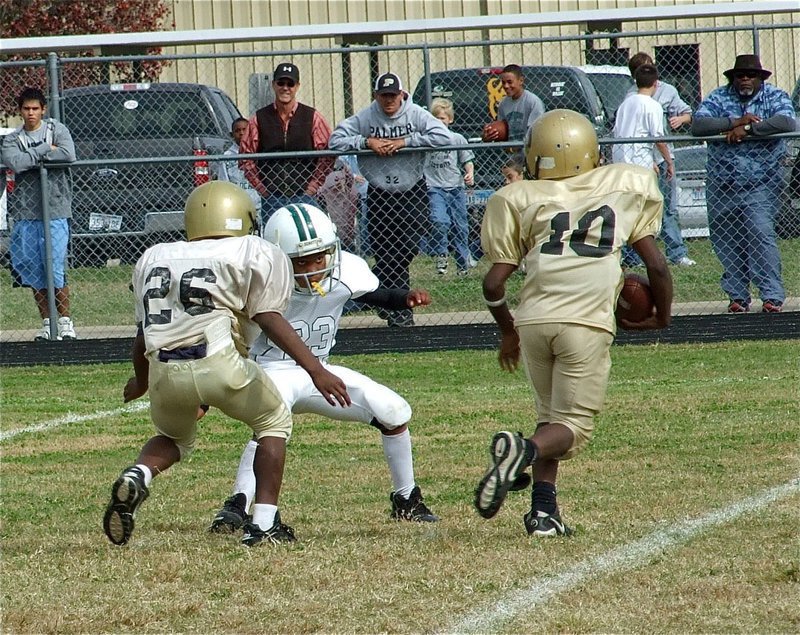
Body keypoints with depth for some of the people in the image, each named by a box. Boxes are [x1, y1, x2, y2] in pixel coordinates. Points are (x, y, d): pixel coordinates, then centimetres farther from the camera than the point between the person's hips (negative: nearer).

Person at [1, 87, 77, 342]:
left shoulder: (57, 129, 4)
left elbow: (68, 155, -14)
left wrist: (31, 158, -9)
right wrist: (45, 151, -10)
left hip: (55, 210, -3)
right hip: (25, 213, 3)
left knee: (55, 268, -7)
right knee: (33, 271, 4)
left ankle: (65, 321, 3)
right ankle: (46, 323, 13)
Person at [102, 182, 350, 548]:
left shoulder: (155, 258, 25)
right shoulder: (255, 254, 13)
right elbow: (268, 318, -1)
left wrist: (140, 382, 45)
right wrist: (315, 370, -6)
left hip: (164, 369, 4)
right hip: (218, 363, -4)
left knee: (174, 438, 31)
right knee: (274, 423, 22)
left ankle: (137, 477, -2)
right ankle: (264, 523, 9)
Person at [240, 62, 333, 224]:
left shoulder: (313, 118, 4)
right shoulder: (259, 119, 5)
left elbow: (327, 156, 4)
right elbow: (246, 158, 6)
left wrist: (311, 188, -2)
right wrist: (262, 190, -1)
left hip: (304, 198, -1)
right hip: (271, 198, 1)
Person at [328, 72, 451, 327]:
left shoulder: (416, 114, -4)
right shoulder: (365, 117, -3)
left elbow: (443, 136, -16)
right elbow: (335, 140, -6)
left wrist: (405, 141, -19)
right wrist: (367, 142, -18)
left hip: (413, 192, 0)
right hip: (379, 195, 0)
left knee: (407, 249, -4)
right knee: (384, 254, -3)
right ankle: (400, 309, 5)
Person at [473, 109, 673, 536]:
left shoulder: (520, 200, 10)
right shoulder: (625, 186, 12)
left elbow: (493, 283, 8)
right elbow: (656, 265, 10)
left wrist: (508, 333, 26)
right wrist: (662, 315, 28)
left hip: (533, 319, 2)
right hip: (587, 323, -2)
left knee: (552, 416, 20)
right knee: (573, 425, 5)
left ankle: (543, 509, 5)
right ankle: (525, 451, -26)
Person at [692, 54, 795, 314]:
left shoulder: (775, 97, 4)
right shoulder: (719, 98, 7)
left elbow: (786, 122, -17)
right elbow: (697, 125, -7)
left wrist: (746, 130, -19)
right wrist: (735, 122, -16)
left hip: (761, 184, -3)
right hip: (721, 183, 3)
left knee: (760, 235, -16)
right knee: (727, 242, 4)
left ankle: (773, 295, -14)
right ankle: (737, 296, 15)